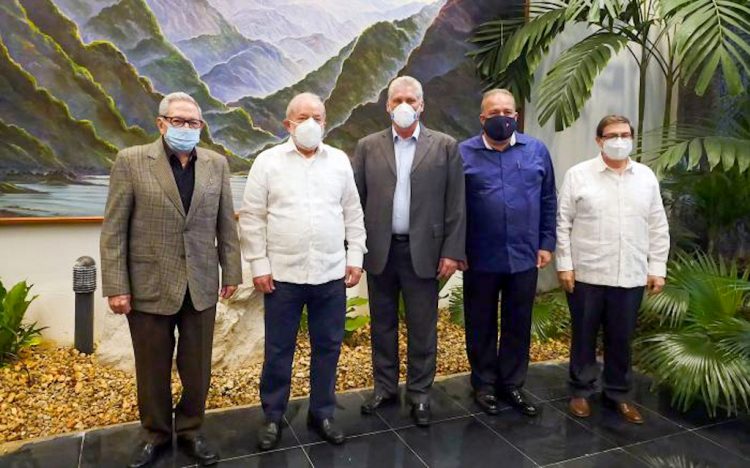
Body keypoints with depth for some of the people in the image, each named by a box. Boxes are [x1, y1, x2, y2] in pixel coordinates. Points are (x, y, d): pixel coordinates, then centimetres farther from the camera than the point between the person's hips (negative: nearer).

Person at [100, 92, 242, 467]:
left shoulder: (216, 164, 4)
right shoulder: (131, 161, -4)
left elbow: (226, 224, 7)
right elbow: (114, 229, -5)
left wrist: (231, 271, 6)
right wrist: (116, 287, -9)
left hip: (201, 286, 2)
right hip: (149, 286, -2)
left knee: (197, 368, 12)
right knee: (152, 369, 14)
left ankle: (190, 430, 34)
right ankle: (156, 434, 36)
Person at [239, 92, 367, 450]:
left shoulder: (340, 161, 6)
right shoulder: (268, 162, -1)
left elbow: (353, 213, 9)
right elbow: (252, 218, -1)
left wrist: (355, 256, 5)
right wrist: (259, 265, -5)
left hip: (331, 274, 2)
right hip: (282, 274, -2)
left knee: (327, 346, 12)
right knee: (278, 350, 9)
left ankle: (322, 413, 29)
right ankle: (273, 417, 28)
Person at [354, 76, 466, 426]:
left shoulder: (445, 146, 2)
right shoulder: (368, 146, 5)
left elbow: (455, 204, -1)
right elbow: (356, 200, 4)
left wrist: (452, 251, -6)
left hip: (423, 251, -1)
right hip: (379, 250, 2)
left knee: (422, 328, 7)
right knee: (382, 324, 14)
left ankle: (420, 394, 24)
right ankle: (384, 387, 31)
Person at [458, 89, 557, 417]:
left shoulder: (536, 150, 4)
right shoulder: (463, 153, -3)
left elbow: (548, 201, 7)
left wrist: (547, 243, 4)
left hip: (524, 257, 2)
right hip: (480, 258, -2)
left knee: (518, 325, 13)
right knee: (481, 325, 12)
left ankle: (512, 384, 30)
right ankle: (484, 384, 29)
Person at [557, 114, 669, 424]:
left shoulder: (646, 177, 7)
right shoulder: (578, 175, -2)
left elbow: (658, 228, 9)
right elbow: (563, 224, -3)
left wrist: (657, 268, 5)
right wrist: (564, 265, -8)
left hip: (631, 277, 3)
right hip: (586, 274, -2)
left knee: (621, 339, 13)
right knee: (584, 336, 10)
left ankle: (619, 394, 30)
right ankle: (581, 391, 26)